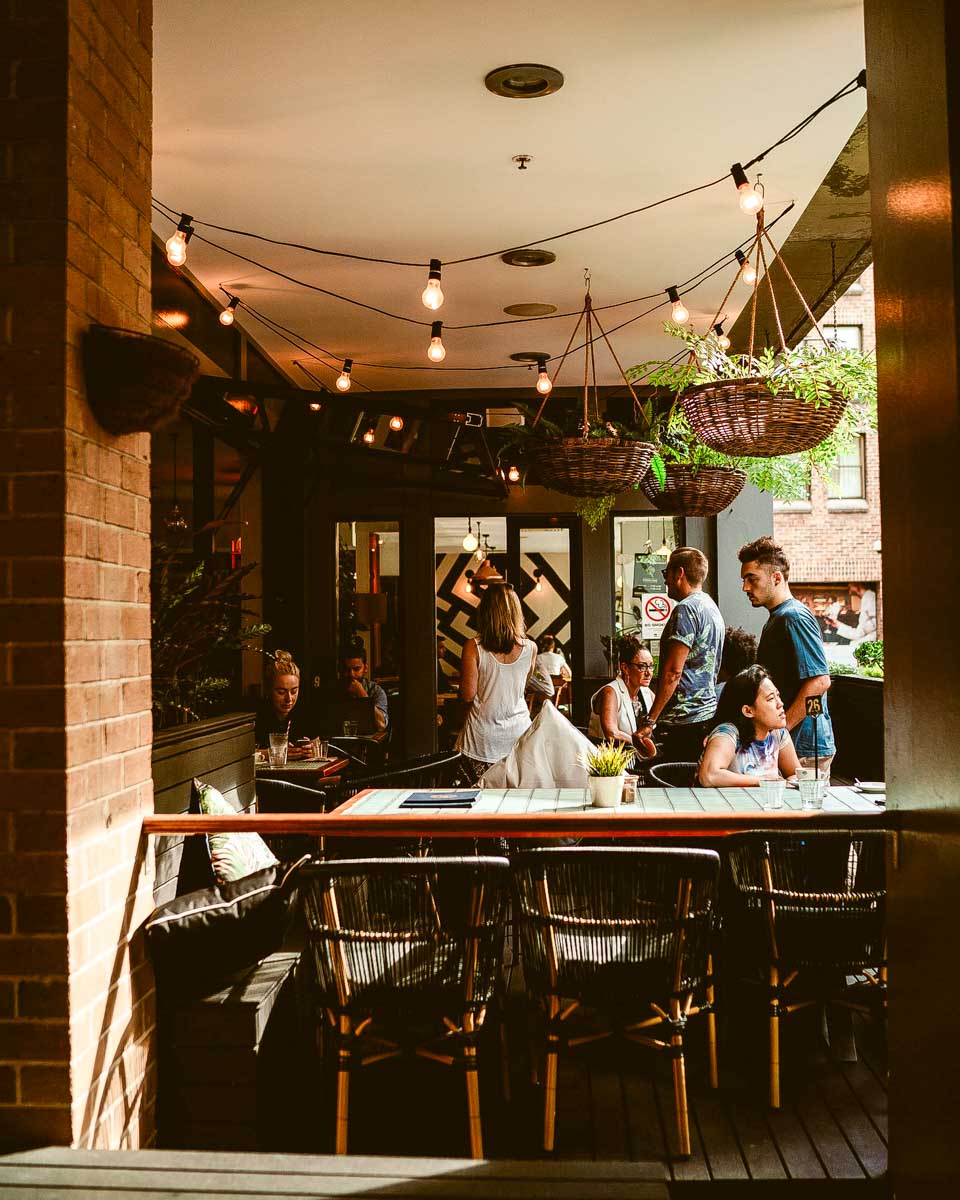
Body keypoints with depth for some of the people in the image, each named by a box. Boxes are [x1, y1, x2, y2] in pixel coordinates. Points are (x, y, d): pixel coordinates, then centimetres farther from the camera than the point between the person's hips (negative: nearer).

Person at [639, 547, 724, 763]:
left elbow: (673, 672, -19)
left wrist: (650, 721, -16)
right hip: (708, 712, 10)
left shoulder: (687, 609, -12)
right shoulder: (712, 608, 19)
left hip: (684, 721, -10)